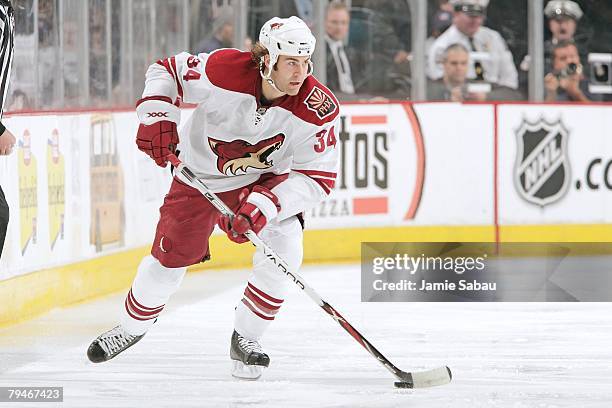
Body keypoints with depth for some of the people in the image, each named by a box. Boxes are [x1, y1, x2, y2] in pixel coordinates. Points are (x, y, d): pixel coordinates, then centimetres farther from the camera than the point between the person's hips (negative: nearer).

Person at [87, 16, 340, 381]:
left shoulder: (318, 110, -28)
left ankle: (246, 339, -2)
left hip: (264, 179, 1)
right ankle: (131, 327, 30)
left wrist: (267, 203, -38)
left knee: (283, 247, -22)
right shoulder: (223, 70, -31)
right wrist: (158, 118, -27)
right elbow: (166, 71, -12)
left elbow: (318, 178, -25)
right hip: (200, 175, 0)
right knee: (170, 256, 1)